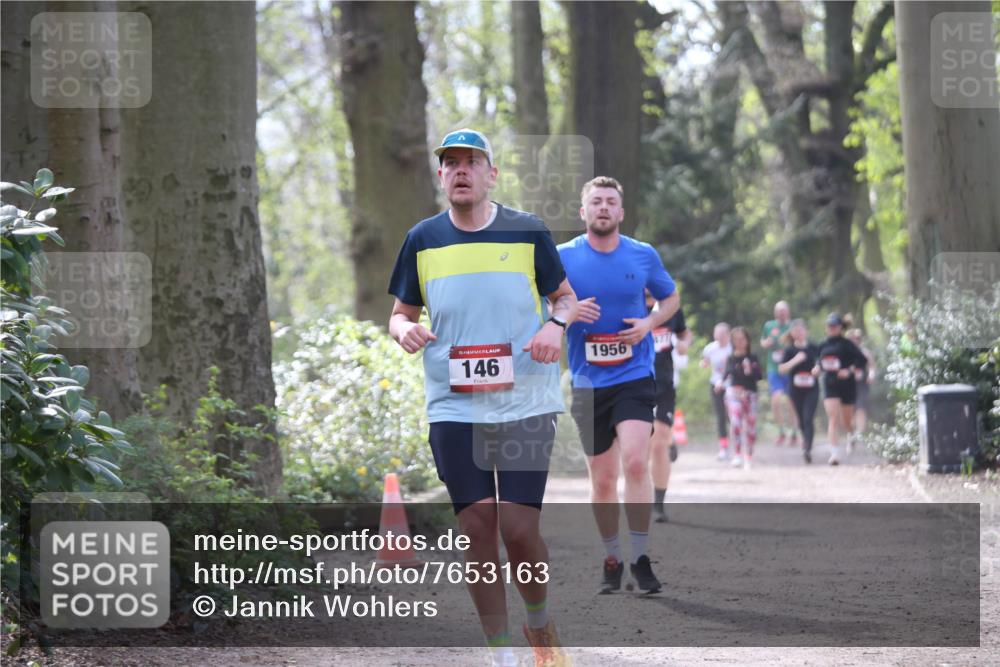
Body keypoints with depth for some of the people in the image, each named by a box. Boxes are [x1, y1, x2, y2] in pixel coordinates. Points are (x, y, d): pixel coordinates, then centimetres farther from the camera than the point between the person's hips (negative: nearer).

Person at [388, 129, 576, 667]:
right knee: (476, 530, -1)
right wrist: (404, 330, -8)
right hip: (453, 406, 2)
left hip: (525, 402, -2)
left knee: (519, 527, -8)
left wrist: (556, 324, -10)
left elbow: (565, 296, 13)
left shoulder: (527, 233, 2)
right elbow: (401, 312, 16)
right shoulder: (422, 240, 7)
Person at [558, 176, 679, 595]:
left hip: (635, 376, -1)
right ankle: (611, 559, 22)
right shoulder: (563, 257, 0)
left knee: (635, 462, -19)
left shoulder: (644, 256, 2)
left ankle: (640, 558, -11)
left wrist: (650, 323, -4)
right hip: (588, 383, 1)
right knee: (602, 479, 6)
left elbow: (671, 297, 17)